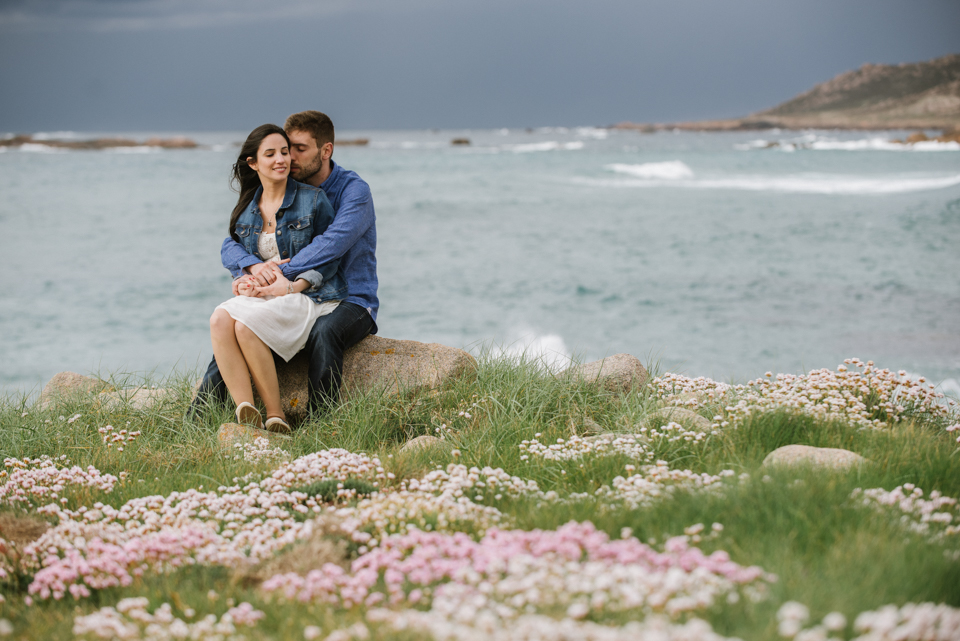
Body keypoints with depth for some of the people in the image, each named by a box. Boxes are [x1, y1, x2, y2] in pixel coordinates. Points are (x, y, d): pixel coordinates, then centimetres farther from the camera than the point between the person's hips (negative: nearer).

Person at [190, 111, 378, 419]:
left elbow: (332, 244, -27)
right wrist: (254, 266, -23)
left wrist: (277, 273, -33)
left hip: (351, 302, -5)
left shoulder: (354, 190, -10)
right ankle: (196, 420, -17)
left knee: (323, 332, -38)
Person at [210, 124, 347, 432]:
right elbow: (230, 247, 6)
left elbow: (328, 258, -1)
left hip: (310, 296, -5)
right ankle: (246, 414, -36)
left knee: (246, 323, -32)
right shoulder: (247, 207, 16)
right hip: (263, 296, 5)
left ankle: (276, 417, -23)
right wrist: (256, 267, -17)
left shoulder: (313, 199, 1)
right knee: (220, 319, -29)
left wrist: (291, 286, -17)